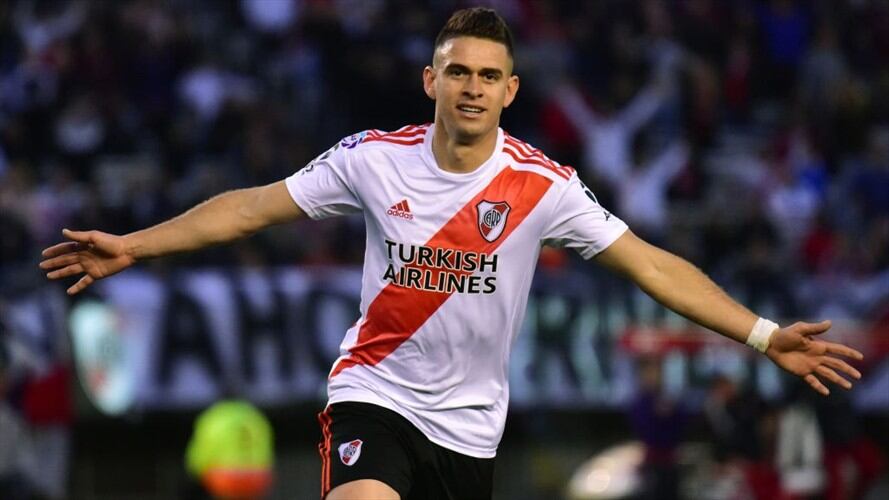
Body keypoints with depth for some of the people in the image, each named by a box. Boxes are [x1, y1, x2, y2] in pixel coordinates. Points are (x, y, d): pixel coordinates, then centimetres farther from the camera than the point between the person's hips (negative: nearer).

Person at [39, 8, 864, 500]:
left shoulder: (541, 185, -8)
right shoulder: (375, 158, -6)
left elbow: (651, 265, -7)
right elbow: (251, 208, 3)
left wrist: (765, 336, -14)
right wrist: (130, 247, -1)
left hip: (469, 421, 2)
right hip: (375, 393, -2)